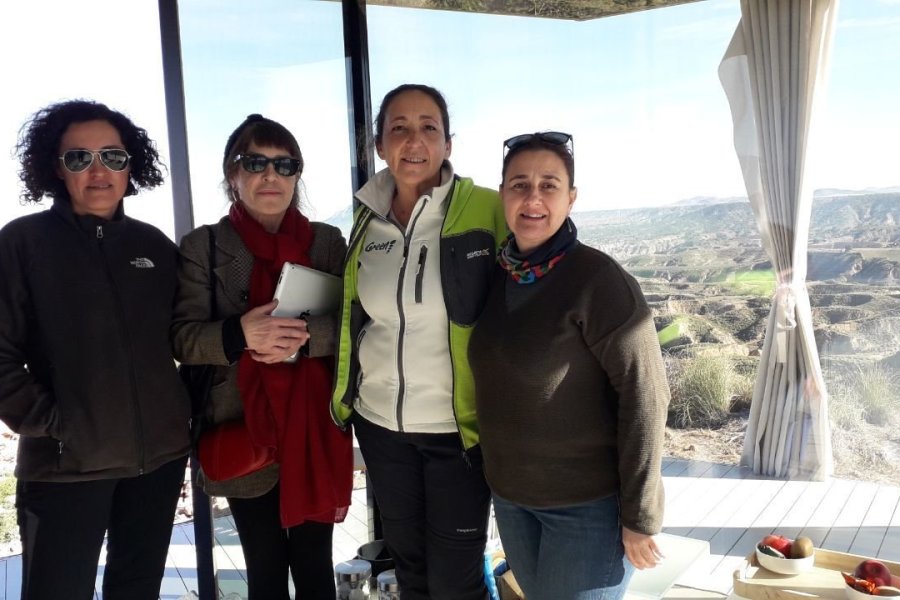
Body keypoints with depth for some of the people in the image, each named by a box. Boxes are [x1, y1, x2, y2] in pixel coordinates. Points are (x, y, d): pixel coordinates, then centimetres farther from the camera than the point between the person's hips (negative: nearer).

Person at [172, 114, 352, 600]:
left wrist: (303, 337, -21)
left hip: (315, 429, 1)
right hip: (243, 431, 0)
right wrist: (239, 334, -24)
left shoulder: (327, 241, 4)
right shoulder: (202, 246, 1)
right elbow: (184, 338, -5)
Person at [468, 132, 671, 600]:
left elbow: (643, 397, -18)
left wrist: (639, 515, -17)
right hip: (509, 495, 6)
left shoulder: (598, 279, -18)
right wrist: (498, 472, 11)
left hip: (588, 503, -6)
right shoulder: (495, 274, 1)